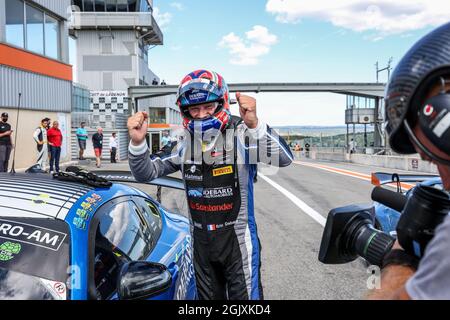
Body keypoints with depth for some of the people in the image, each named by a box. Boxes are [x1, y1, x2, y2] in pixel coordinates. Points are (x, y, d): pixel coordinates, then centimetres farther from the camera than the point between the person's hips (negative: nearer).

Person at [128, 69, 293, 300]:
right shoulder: (184, 145, -2)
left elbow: (284, 159, -30)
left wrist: (254, 125, -46)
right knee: (208, 296, 22)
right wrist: (137, 143, -19)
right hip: (201, 242, 5)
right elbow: (145, 173, 1)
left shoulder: (241, 136, -16)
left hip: (237, 239, -4)